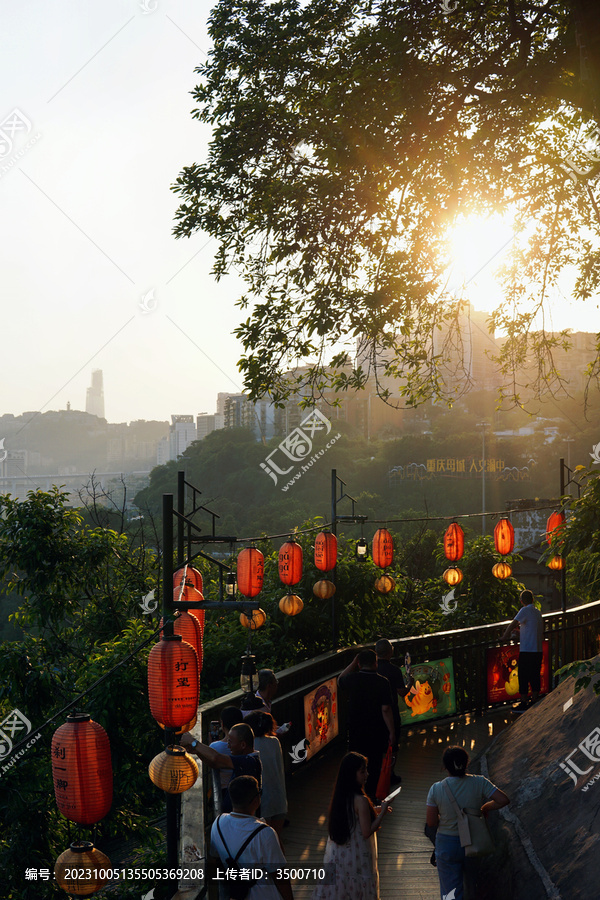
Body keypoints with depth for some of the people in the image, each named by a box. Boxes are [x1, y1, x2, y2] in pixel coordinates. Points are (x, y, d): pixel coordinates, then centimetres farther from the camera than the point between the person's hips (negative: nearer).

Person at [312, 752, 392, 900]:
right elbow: (367, 831, -22)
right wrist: (382, 813, -11)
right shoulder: (360, 800, -24)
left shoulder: (340, 796, 1)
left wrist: (374, 810, 14)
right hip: (356, 857, -7)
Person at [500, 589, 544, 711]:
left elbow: (512, 625, -18)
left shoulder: (525, 610, -9)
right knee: (535, 678, 10)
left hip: (527, 651, -7)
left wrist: (504, 636, -8)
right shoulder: (538, 612, 14)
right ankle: (534, 704, 13)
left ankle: (523, 704, 0)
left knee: (523, 678, -1)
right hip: (538, 650, 7)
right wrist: (519, 628, 26)